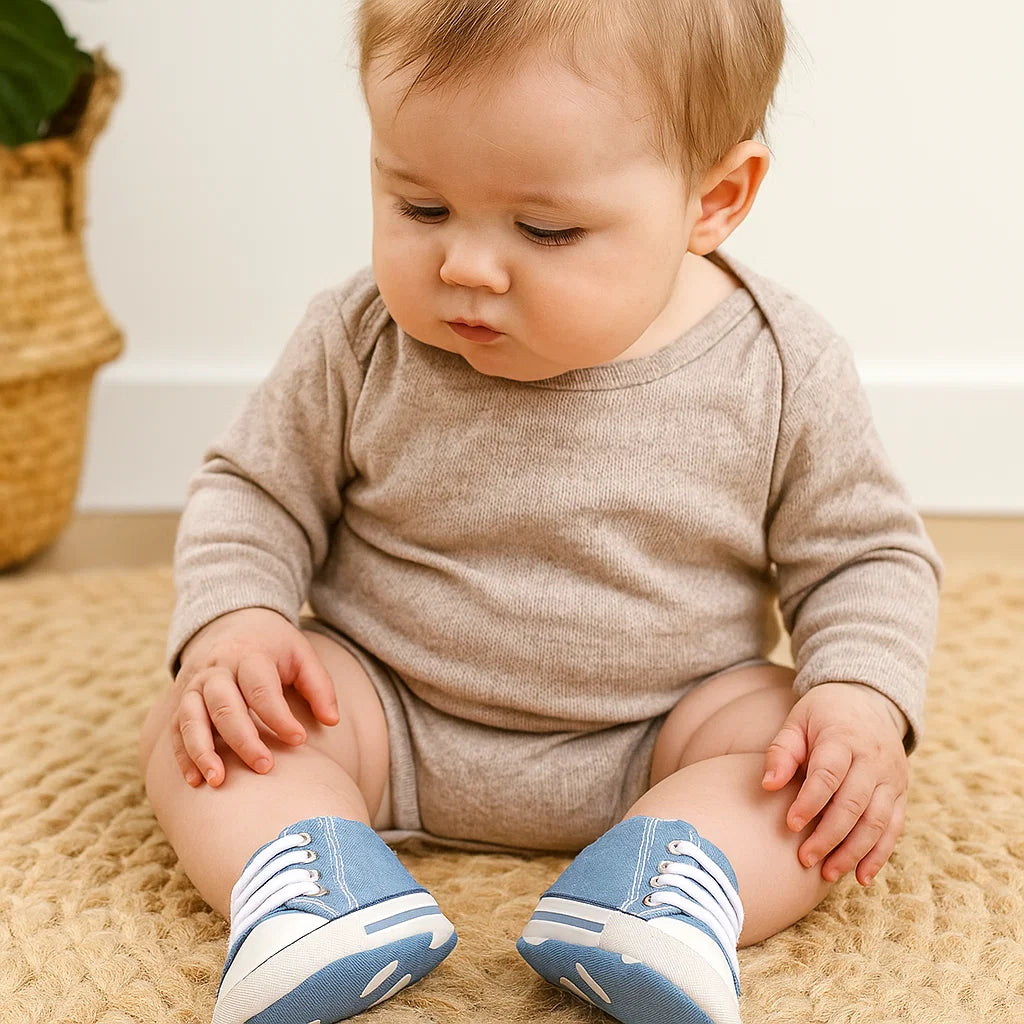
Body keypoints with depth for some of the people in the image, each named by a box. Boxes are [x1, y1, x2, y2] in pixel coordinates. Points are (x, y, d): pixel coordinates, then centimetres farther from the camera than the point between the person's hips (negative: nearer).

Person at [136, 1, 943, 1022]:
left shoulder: (782, 373, -13)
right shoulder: (360, 343, -12)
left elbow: (862, 553, -1)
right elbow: (254, 493, 2)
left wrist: (863, 697, -19)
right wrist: (231, 620, -16)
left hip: (658, 742, 0)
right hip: (385, 718, 1)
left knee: (824, 755, -23)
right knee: (193, 721, -17)